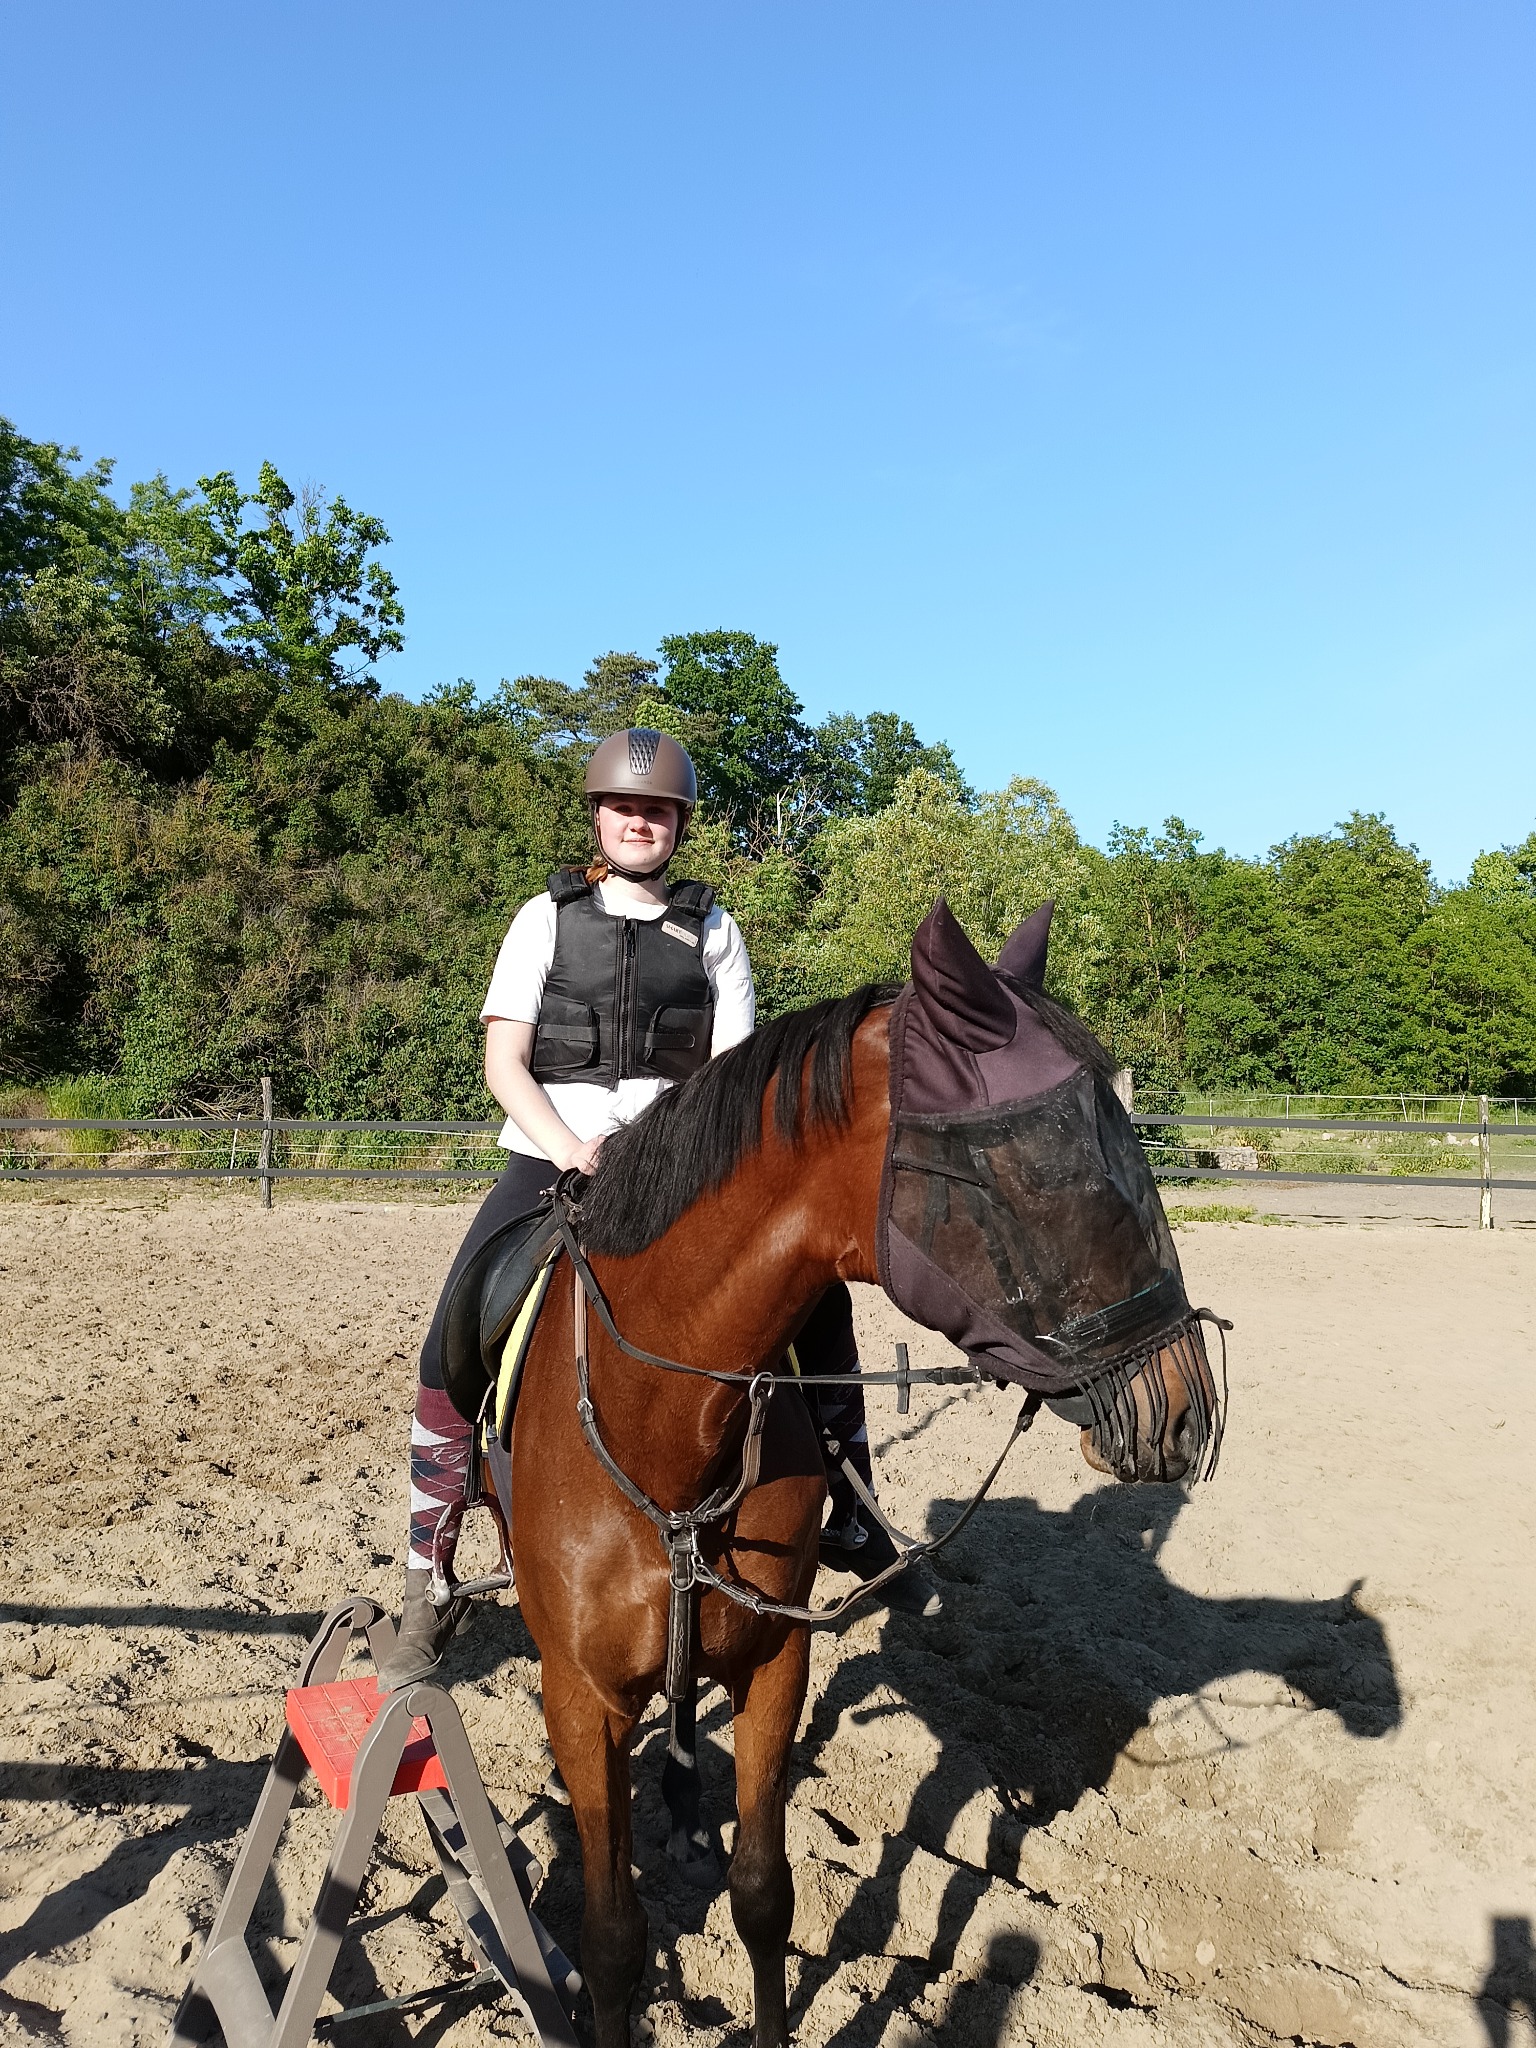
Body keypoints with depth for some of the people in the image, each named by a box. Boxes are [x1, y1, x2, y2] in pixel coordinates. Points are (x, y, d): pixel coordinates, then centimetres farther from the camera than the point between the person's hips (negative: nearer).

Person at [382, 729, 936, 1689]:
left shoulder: (712, 928, 9)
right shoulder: (548, 917, 7)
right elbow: (503, 1062, -1)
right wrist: (575, 1153, -17)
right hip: (552, 1157, -1)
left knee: (816, 1286, -11)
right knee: (454, 1349, -16)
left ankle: (852, 1519, 8)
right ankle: (434, 1582, 3)